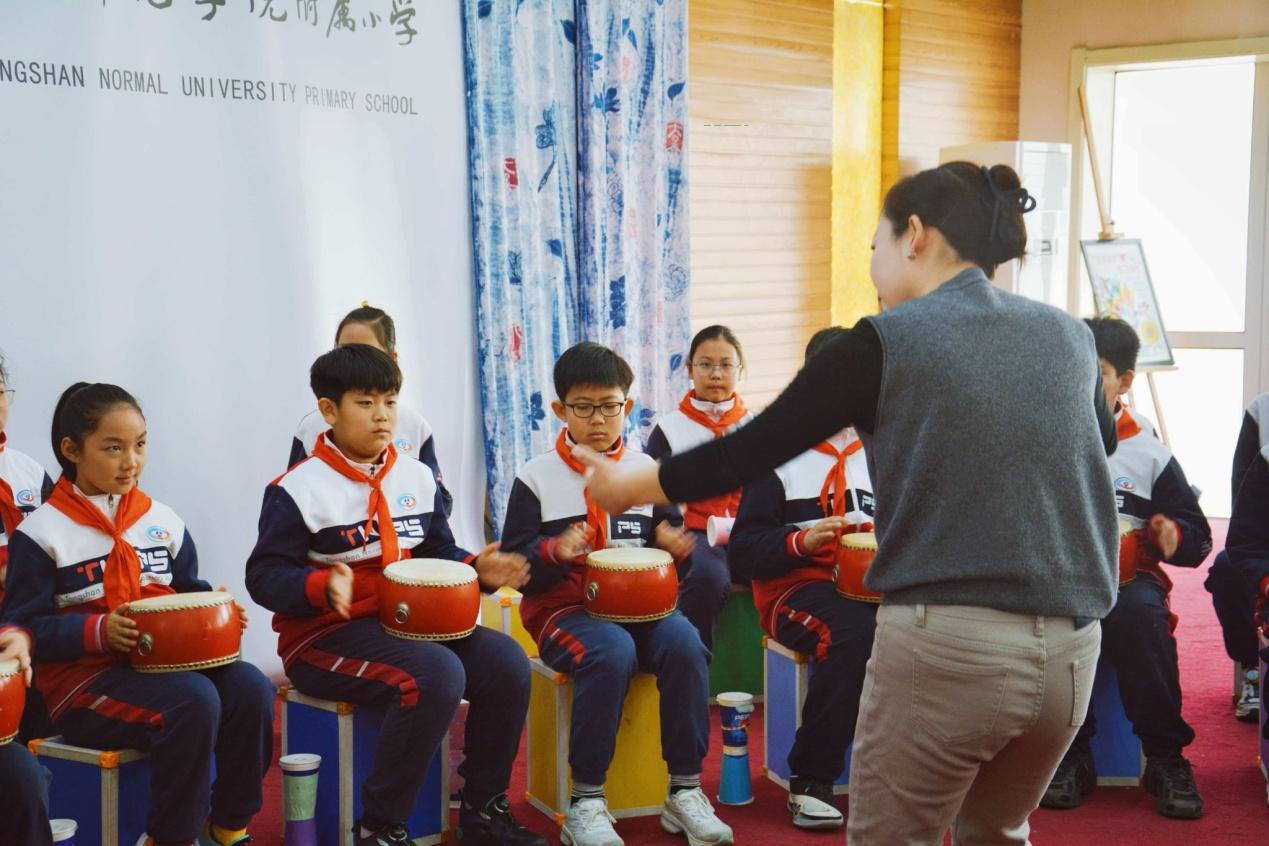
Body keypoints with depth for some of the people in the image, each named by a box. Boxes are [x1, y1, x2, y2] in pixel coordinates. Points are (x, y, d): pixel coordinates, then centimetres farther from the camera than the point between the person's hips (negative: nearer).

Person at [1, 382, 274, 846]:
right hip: (83, 680, -5)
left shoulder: (163, 522, 10)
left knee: (249, 687, -21)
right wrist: (99, 631, -23)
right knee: (194, 701, -31)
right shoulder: (41, 533, -6)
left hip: (164, 663, 6)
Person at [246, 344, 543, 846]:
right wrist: (324, 587, -31)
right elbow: (265, 576, -13)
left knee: (505, 663, -12)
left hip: (408, 622, 7)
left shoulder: (417, 478, 10)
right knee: (436, 674, -31)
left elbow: (438, 553, 17)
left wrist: (476, 569, -4)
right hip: (325, 635, -7)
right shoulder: (298, 489, -10)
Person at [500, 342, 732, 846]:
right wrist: (554, 552, -23)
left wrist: (673, 544, -8)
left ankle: (684, 790, -14)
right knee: (612, 652, -34)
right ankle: (585, 802, -23)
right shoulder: (536, 479, 2)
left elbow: (669, 539, 17)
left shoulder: (647, 471, 12)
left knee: (684, 645, -27)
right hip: (564, 609, -3)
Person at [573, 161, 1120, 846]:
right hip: (1070, 653, 6)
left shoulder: (886, 342, -5)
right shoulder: (1069, 336, 9)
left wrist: (630, 486, 14)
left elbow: (752, 450, -1)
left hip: (946, 644, -5)